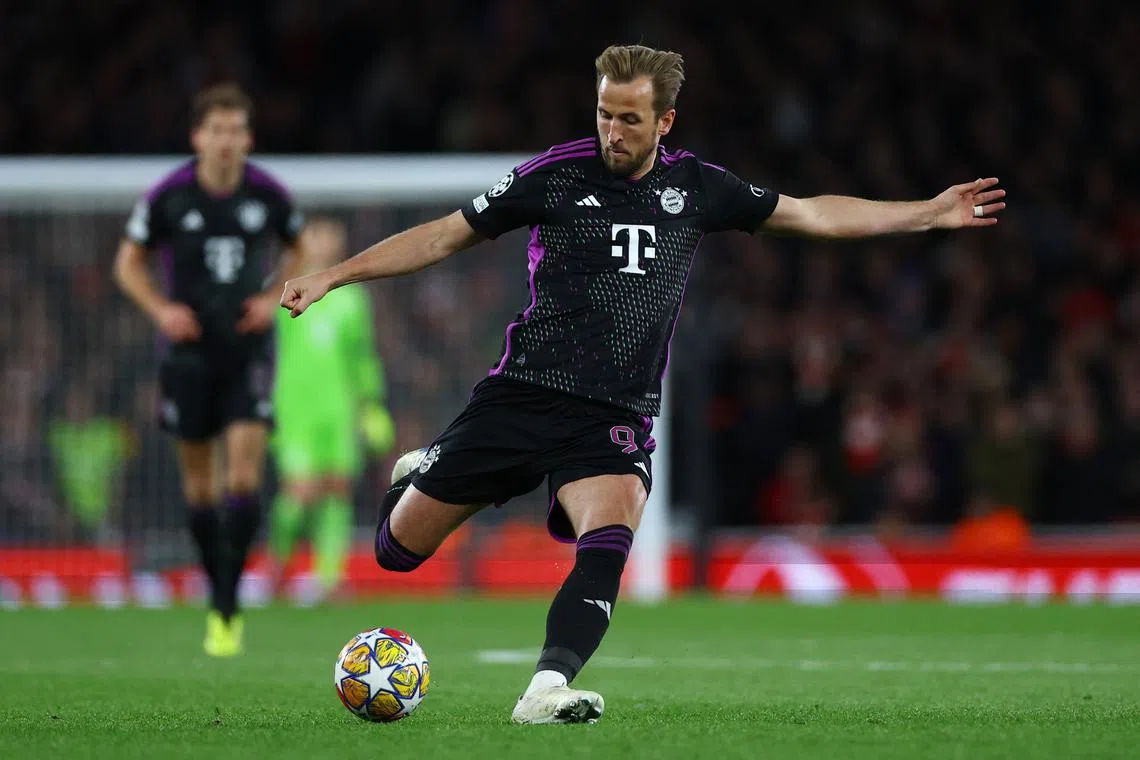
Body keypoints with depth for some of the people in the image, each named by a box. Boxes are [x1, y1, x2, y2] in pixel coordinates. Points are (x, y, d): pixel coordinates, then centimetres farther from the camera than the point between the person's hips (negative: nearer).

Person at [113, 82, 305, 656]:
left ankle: (227, 605, -10)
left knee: (245, 475, -14)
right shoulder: (168, 197, -7)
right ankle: (219, 599, 22)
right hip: (189, 348, 0)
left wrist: (274, 297, -1)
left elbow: (299, 250, 15)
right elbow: (128, 263, 6)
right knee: (199, 481, 6)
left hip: (249, 348, 0)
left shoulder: (268, 194, -4)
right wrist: (161, 309, -9)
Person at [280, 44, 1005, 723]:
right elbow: (445, 236, 3)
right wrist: (333, 275, -2)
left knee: (608, 544, -29)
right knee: (399, 549, 4)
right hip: (522, 394, -1)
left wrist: (931, 212, 12)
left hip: (615, 416, 1)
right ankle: (418, 476, 38)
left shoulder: (696, 188, 6)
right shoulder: (557, 174, -2)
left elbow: (812, 214, 14)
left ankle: (548, 688, -34)